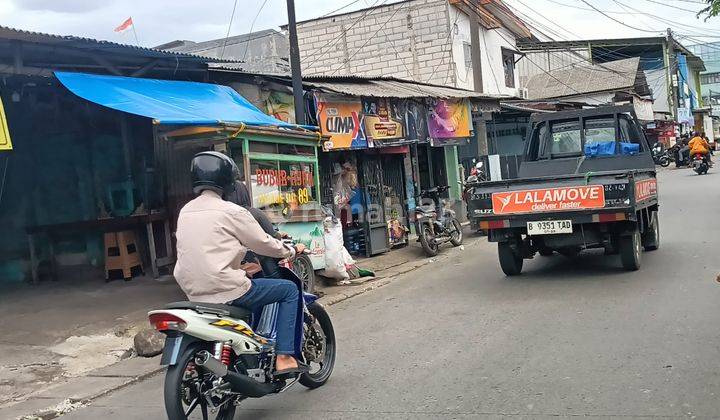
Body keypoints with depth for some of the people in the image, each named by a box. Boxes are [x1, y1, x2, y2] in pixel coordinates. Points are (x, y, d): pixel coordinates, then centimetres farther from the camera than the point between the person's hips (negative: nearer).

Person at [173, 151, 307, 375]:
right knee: (289, 290, 5)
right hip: (226, 290, -8)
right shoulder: (231, 212, -10)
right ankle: (284, 357, -3)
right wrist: (292, 250, 15)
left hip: (194, 293, 8)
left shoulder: (185, 212, 11)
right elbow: (264, 244, -3)